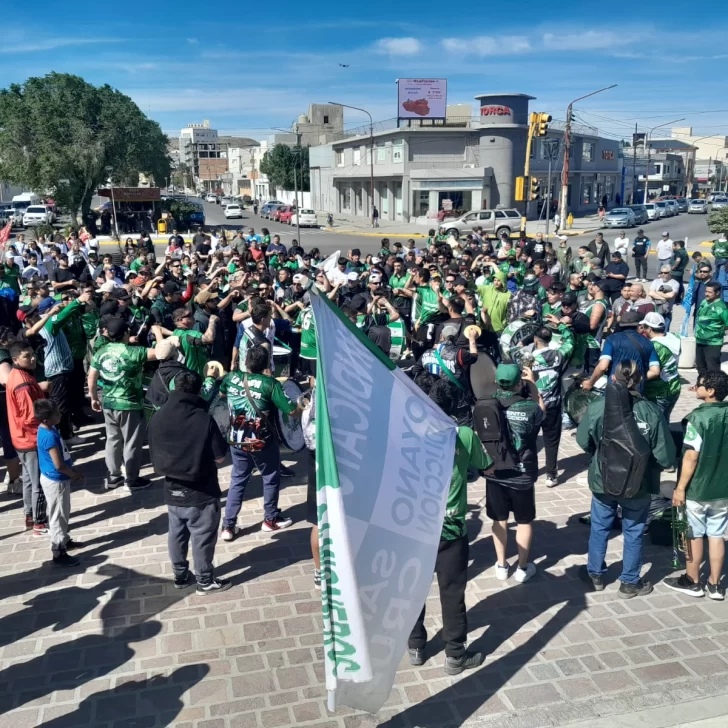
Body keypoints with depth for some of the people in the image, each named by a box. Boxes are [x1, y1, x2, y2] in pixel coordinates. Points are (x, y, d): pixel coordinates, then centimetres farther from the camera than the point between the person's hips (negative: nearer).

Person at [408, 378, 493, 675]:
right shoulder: (465, 436, -10)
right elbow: (488, 468, 6)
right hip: (450, 529, -1)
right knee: (452, 593, 11)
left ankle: (416, 647, 32)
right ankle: (455, 656, 24)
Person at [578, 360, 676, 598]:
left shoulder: (596, 407, -19)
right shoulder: (652, 412, -22)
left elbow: (583, 442, -2)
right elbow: (665, 457, -17)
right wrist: (648, 465, 4)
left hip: (602, 480, 1)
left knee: (599, 528, 22)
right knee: (633, 533, 19)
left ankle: (595, 575, 38)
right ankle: (630, 583, 34)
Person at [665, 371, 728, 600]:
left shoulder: (698, 417, -20)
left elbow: (691, 456, -20)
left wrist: (680, 488, -12)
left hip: (697, 490, -5)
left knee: (694, 535, 10)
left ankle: (692, 581, 23)